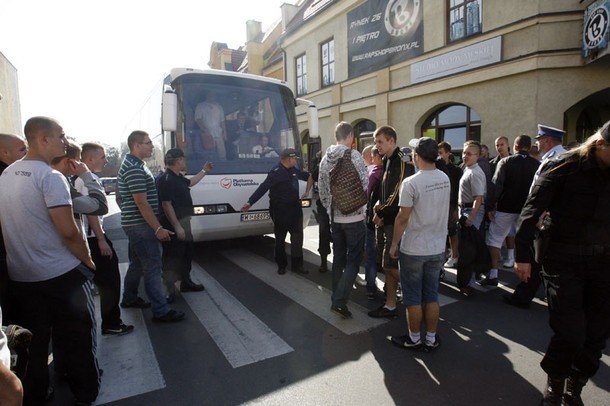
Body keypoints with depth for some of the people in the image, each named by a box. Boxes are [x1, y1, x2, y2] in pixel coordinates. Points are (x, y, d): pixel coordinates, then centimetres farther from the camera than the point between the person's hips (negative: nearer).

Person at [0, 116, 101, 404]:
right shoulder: (50, 177, -18)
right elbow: (68, 231, -22)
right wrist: (87, 260, -8)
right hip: (62, 274, -7)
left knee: (33, 340, 19)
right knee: (77, 337, 9)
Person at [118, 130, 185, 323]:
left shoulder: (132, 164, 15)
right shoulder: (135, 169, -19)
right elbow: (142, 203, -23)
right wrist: (158, 228, -21)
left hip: (136, 225, 11)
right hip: (140, 225, -11)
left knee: (137, 263, 21)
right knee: (153, 267, -7)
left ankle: (129, 298, 36)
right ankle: (161, 311, -1)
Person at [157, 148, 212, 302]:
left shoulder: (178, 177, 11)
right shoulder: (166, 180, -20)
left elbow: (190, 182, 32)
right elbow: (166, 205, -25)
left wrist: (204, 171, 35)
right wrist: (177, 227, -26)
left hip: (183, 223, 11)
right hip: (173, 225, -11)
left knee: (187, 253, 20)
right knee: (172, 257, -4)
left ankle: (186, 282, 35)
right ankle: (170, 289, 6)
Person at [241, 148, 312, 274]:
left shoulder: (294, 170, 7)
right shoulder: (276, 172, -15)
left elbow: (308, 176, 24)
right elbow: (263, 188, -21)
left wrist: (307, 191, 16)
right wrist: (250, 202, -26)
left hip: (295, 208, 6)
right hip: (280, 211, -6)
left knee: (297, 237, 5)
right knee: (280, 239, 8)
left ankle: (297, 265, 15)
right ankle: (281, 265, 22)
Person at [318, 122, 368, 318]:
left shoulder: (325, 158, 7)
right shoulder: (353, 155, -12)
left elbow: (322, 189, 11)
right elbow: (366, 184, -15)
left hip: (335, 217, 6)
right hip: (354, 216, -6)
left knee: (338, 258, 16)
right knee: (353, 260, 2)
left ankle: (337, 298, 25)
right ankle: (339, 301, -3)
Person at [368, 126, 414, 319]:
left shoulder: (402, 161, -14)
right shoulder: (388, 161, 15)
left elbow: (399, 194, -20)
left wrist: (381, 212, -10)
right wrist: (380, 206, 3)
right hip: (389, 221, 9)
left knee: (390, 266, -5)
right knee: (390, 266, 13)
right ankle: (390, 306, 23)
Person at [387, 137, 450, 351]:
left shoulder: (411, 183, -19)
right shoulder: (445, 179, 1)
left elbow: (402, 218, -15)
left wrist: (394, 244, -5)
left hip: (413, 250, -6)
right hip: (438, 248, 6)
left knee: (413, 297, 9)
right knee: (432, 295, 15)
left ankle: (414, 338, 22)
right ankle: (431, 338, 26)